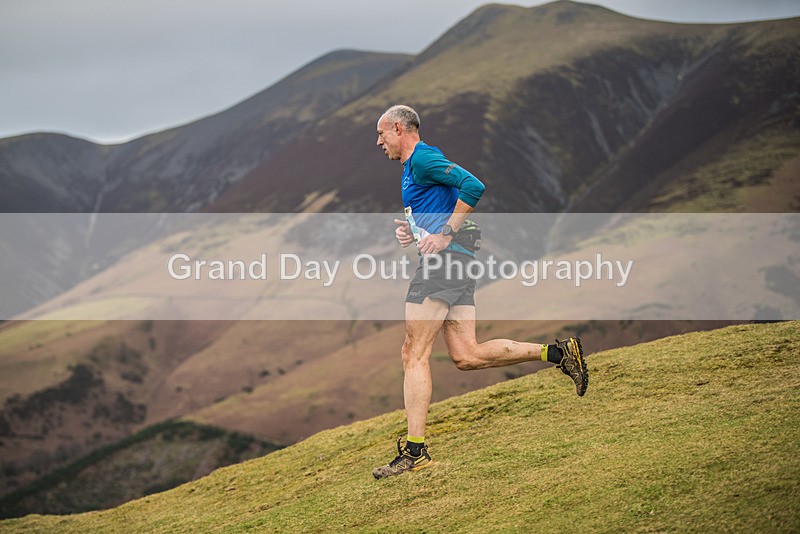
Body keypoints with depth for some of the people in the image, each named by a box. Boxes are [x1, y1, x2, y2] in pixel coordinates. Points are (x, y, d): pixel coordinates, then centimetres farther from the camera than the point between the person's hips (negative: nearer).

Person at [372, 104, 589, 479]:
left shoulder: (422, 158, -6)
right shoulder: (414, 167, 25)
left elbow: (472, 186, -20)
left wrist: (445, 234, -19)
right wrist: (412, 231, 14)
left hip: (443, 260, -10)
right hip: (459, 264, 10)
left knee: (414, 354, -8)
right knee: (466, 356, 5)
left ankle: (415, 451, -9)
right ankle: (559, 353, 3)